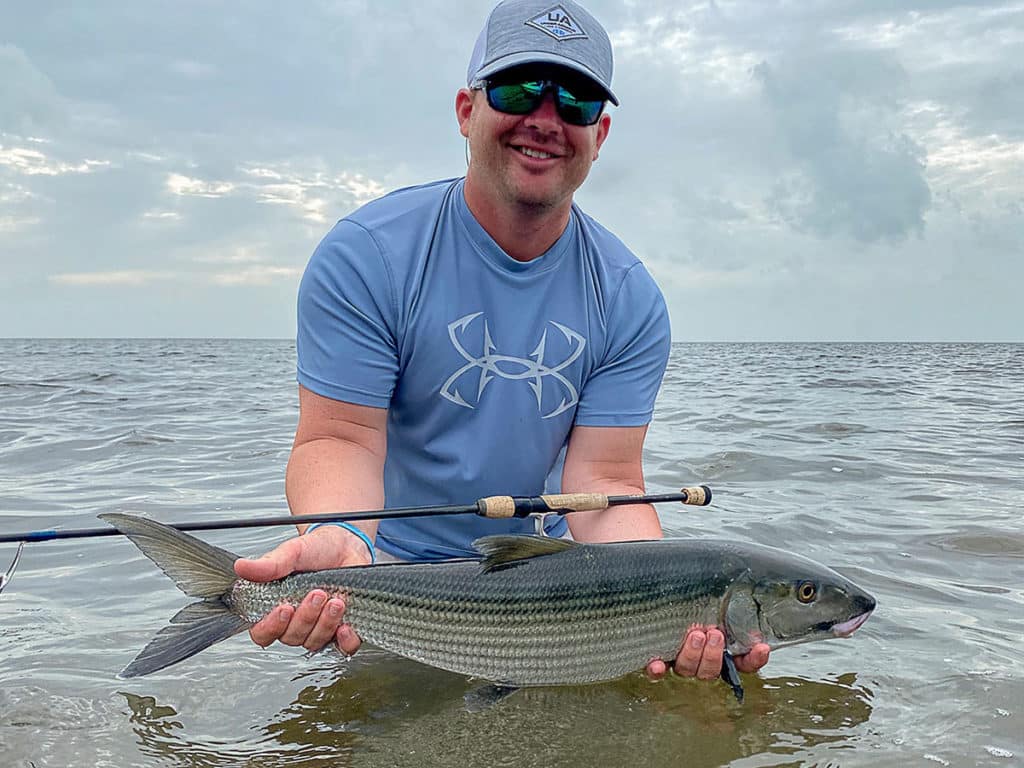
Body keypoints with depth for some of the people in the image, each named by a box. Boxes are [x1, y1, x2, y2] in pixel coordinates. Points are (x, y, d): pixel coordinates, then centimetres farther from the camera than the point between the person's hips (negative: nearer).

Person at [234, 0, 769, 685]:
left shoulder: (628, 300, -7)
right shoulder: (365, 257, -14)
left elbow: (603, 480, -12)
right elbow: (341, 439, -18)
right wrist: (340, 542, -41)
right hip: (395, 566, -2)